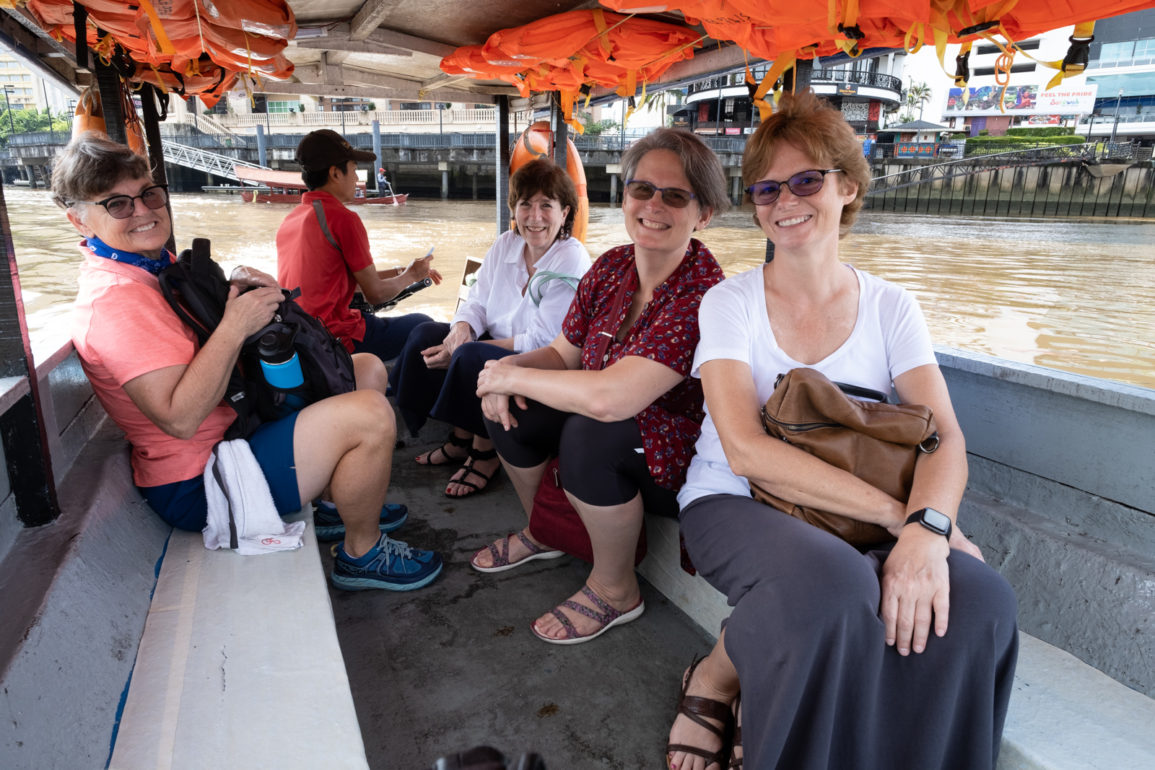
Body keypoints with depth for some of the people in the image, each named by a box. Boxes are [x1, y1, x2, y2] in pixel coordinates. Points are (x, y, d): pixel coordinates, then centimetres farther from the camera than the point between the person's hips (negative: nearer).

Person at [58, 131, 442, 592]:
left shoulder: (156, 266, 9)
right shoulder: (113, 299, -23)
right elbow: (179, 418, -30)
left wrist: (232, 292, 0)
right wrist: (235, 325, -27)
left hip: (236, 420, 11)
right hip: (197, 485, -11)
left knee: (368, 369, 14)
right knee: (370, 416, -27)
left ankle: (344, 506, 22)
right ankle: (361, 554, -3)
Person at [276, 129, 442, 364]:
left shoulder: (290, 219, 11)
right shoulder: (344, 218, -14)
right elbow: (375, 294, -9)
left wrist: (398, 272, 19)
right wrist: (410, 276, 10)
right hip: (336, 340, -9)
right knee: (423, 325, 8)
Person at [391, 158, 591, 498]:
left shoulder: (572, 261, -19)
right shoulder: (505, 244, 3)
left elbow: (543, 342, -22)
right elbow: (477, 301, 6)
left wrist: (464, 350, -23)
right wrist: (462, 328, -20)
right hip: (498, 346, 8)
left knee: (471, 357, -31)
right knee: (426, 335, -5)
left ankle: (486, 452, -7)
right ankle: (460, 436, 5)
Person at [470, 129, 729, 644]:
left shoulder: (701, 294, -28)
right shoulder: (611, 268, -4)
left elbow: (609, 397, -38)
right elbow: (562, 354, 7)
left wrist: (511, 376, -24)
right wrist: (506, 369, -15)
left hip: (679, 459, -8)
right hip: (615, 428, 8)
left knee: (588, 434, -33)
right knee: (506, 404, -2)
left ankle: (615, 590, -5)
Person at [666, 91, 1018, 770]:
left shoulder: (890, 308, 6)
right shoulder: (731, 303, -3)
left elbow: (946, 439, -5)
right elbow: (745, 450, -16)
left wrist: (926, 526, -28)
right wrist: (896, 512, -22)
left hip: (862, 524, 3)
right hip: (735, 507, -3)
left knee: (980, 601, -26)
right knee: (833, 580, -36)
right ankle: (714, 678, -6)